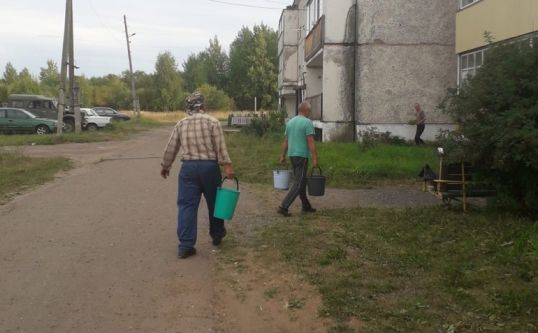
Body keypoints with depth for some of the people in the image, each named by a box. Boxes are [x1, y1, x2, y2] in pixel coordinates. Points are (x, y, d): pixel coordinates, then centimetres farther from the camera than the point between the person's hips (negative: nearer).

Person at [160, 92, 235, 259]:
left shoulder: (181, 124, 8)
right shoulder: (212, 122, -2)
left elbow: (171, 148, 11)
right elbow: (220, 147, -10)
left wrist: (165, 166, 24)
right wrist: (227, 166, -12)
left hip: (188, 167, 2)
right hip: (209, 166, -1)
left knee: (187, 205, 1)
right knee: (214, 202, 16)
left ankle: (186, 245, -3)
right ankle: (217, 235, 33)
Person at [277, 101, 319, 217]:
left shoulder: (290, 122, 11)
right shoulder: (307, 122, -11)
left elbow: (285, 141, 15)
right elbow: (311, 142, -16)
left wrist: (283, 156, 20)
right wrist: (315, 159, -16)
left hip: (292, 155, 8)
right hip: (302, 156, -8)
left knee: (301, 181, 17)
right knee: (298, 183, -5)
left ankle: (306, 206, 25)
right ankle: (283, 207, -12)